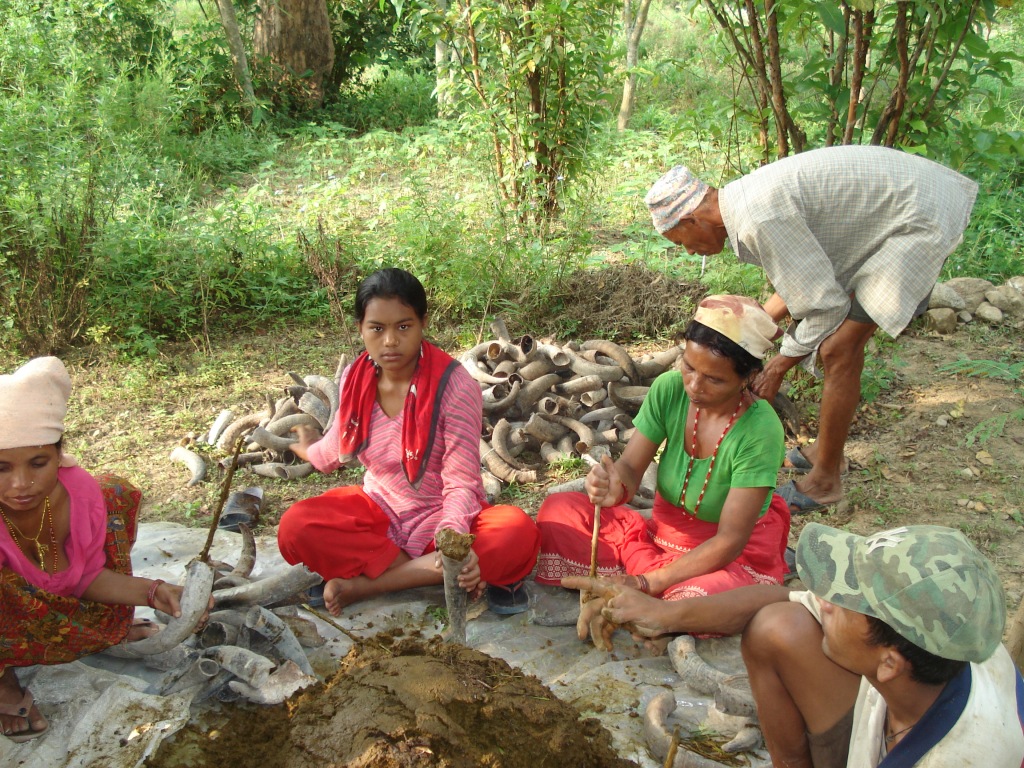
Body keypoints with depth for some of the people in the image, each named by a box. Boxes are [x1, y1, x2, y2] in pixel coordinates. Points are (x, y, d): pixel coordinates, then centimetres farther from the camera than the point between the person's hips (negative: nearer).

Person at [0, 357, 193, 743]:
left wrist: (151, 592, -22)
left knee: (113, 494, -7)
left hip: (49, 598, 5)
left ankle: (109, 627, 10)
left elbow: (87, 576, -8)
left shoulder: (81, 492, -23)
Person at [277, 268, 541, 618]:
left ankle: (362, 584, -27)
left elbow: (460, 482, -22)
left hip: (442, 516, -2)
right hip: (379, 509, 3)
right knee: (294, 528, -25)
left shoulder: (455, 386, -19)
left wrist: (452, 539, -40)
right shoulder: (355, 380, -5)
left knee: (518, 532, -36)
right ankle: (433, 572, -22)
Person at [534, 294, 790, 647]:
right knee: (559, 511, -10)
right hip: (666, 531, 5)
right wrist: (614, 487, -38)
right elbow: (630, 467, -12)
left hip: (736, 556, -5)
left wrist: (647, 583, -31)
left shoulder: (760, 431, -27)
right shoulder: (669, 390, -14)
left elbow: (729, 540, -25)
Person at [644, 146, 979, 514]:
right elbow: (809, 279, 16)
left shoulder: (759, 220, -26)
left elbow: (825, 304, -19)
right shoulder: (746, 196, 5)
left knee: (839, 350, -10)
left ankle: (824, 481, 4)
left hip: (921, 219, -10)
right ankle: (828, 450, 32)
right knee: (846, 339, 17)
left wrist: (779, 365, -6)